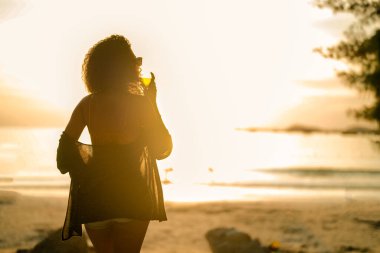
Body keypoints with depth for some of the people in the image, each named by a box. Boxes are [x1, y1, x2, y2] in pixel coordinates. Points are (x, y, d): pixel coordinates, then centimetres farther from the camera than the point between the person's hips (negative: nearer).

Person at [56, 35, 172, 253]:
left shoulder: (88, 104, -1)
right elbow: (163, 150, 0)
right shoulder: (140, 103, -9)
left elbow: (66, 145, 0)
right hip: (132, 198, -3)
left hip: (95, 197, 3)